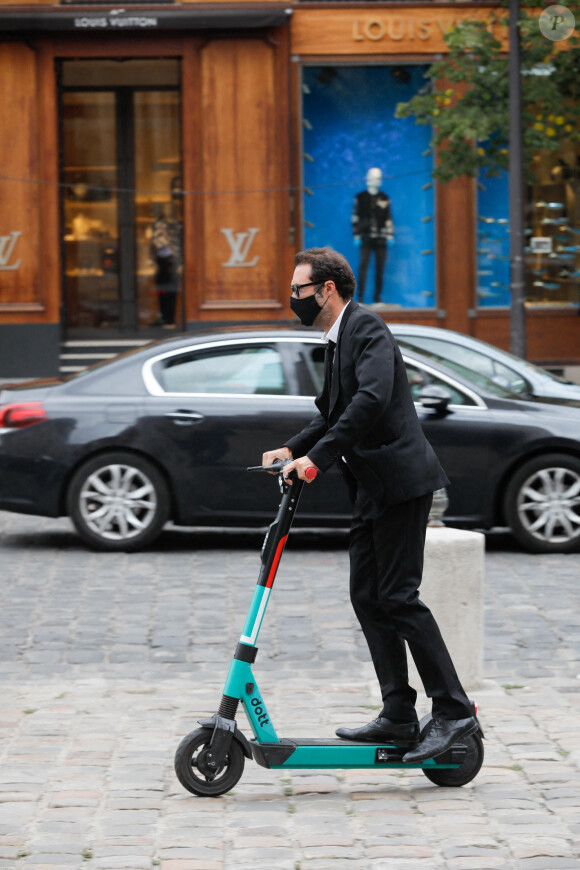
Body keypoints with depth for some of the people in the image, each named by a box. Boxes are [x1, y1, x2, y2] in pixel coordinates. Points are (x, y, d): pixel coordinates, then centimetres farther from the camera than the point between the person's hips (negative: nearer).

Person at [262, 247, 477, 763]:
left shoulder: (367, 328, -12)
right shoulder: (338, 338, 19)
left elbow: (372, 399, -26)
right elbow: (332, 413, 23)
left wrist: (317, 456, -26)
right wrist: (291, 449, 8)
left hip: (400, 480, -10)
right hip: (373, 488, 10)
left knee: (398, 597, -10)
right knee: (367, 597, 8)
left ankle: (454, 711, -5)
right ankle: (399, 716, 10)